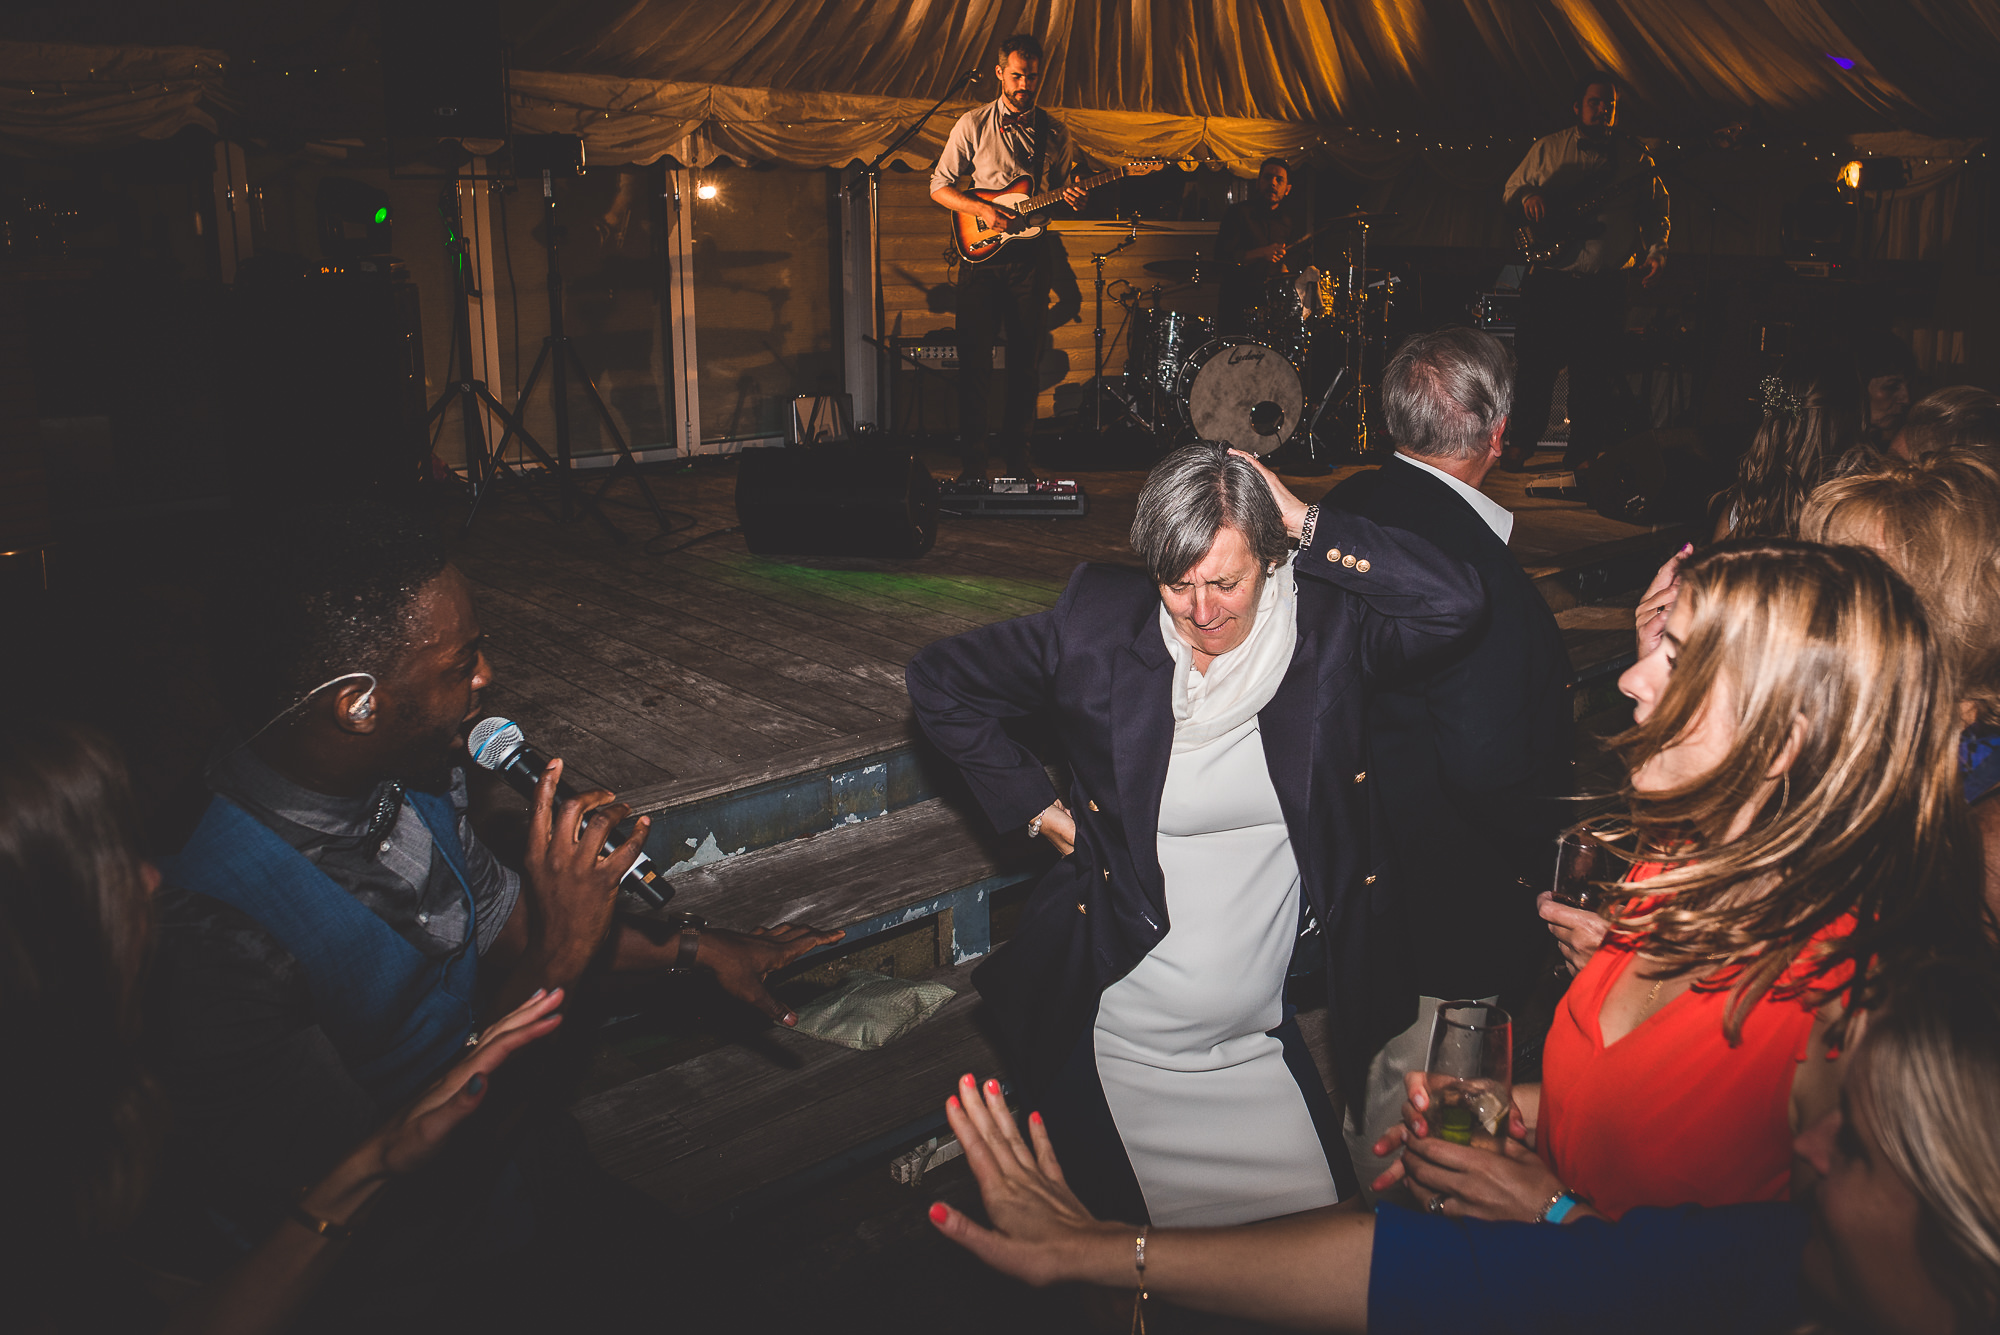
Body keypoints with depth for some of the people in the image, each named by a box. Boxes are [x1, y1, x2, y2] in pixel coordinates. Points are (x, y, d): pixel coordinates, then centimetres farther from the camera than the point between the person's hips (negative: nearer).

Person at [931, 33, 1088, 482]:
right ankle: (972, 458, 3)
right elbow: (939, 185, 2)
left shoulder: (1054, 132, 11)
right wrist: (982, 210, -13)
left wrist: (1072, 200, -5)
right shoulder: (973, 124, 1)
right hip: (982, 254, -2)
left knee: (1026, 359, 5)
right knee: (975, 358, -4)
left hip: (1031, 255, 3)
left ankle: (1017, 450, 16)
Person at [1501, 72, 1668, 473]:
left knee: (1594, 373, 2)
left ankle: (1582, 455, 12)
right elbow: (1511, 188, 14)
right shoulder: (1548, 148, 9)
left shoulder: (1635, 156, 9)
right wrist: (1526, 197, -8)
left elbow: (1657, 210, 10)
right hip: (1549, 276, 0)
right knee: (1536, 364, -1)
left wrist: (1655, 250, -5)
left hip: (1605, 284, 1)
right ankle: (1519, 447, 12)